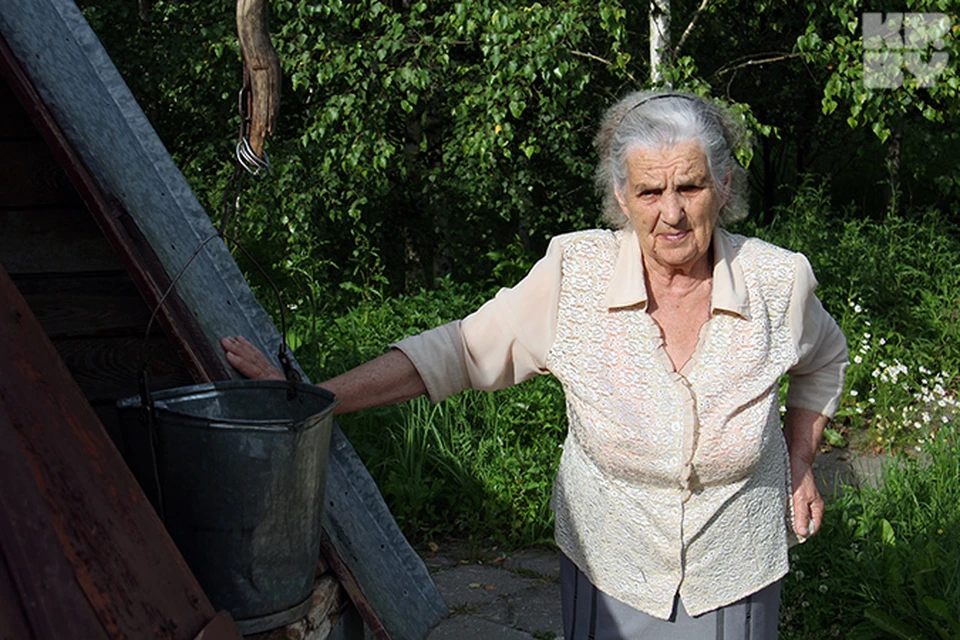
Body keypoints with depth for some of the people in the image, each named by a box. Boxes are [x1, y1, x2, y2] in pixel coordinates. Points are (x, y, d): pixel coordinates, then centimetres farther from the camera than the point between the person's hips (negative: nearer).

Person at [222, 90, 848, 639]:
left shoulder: (777, 281, -13)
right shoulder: (574, 274, -18)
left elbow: (823, 360, 9)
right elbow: (460, 351, -12)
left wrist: (799, 464, 5)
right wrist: (309, 400, -16)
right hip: (608, 569, 0)